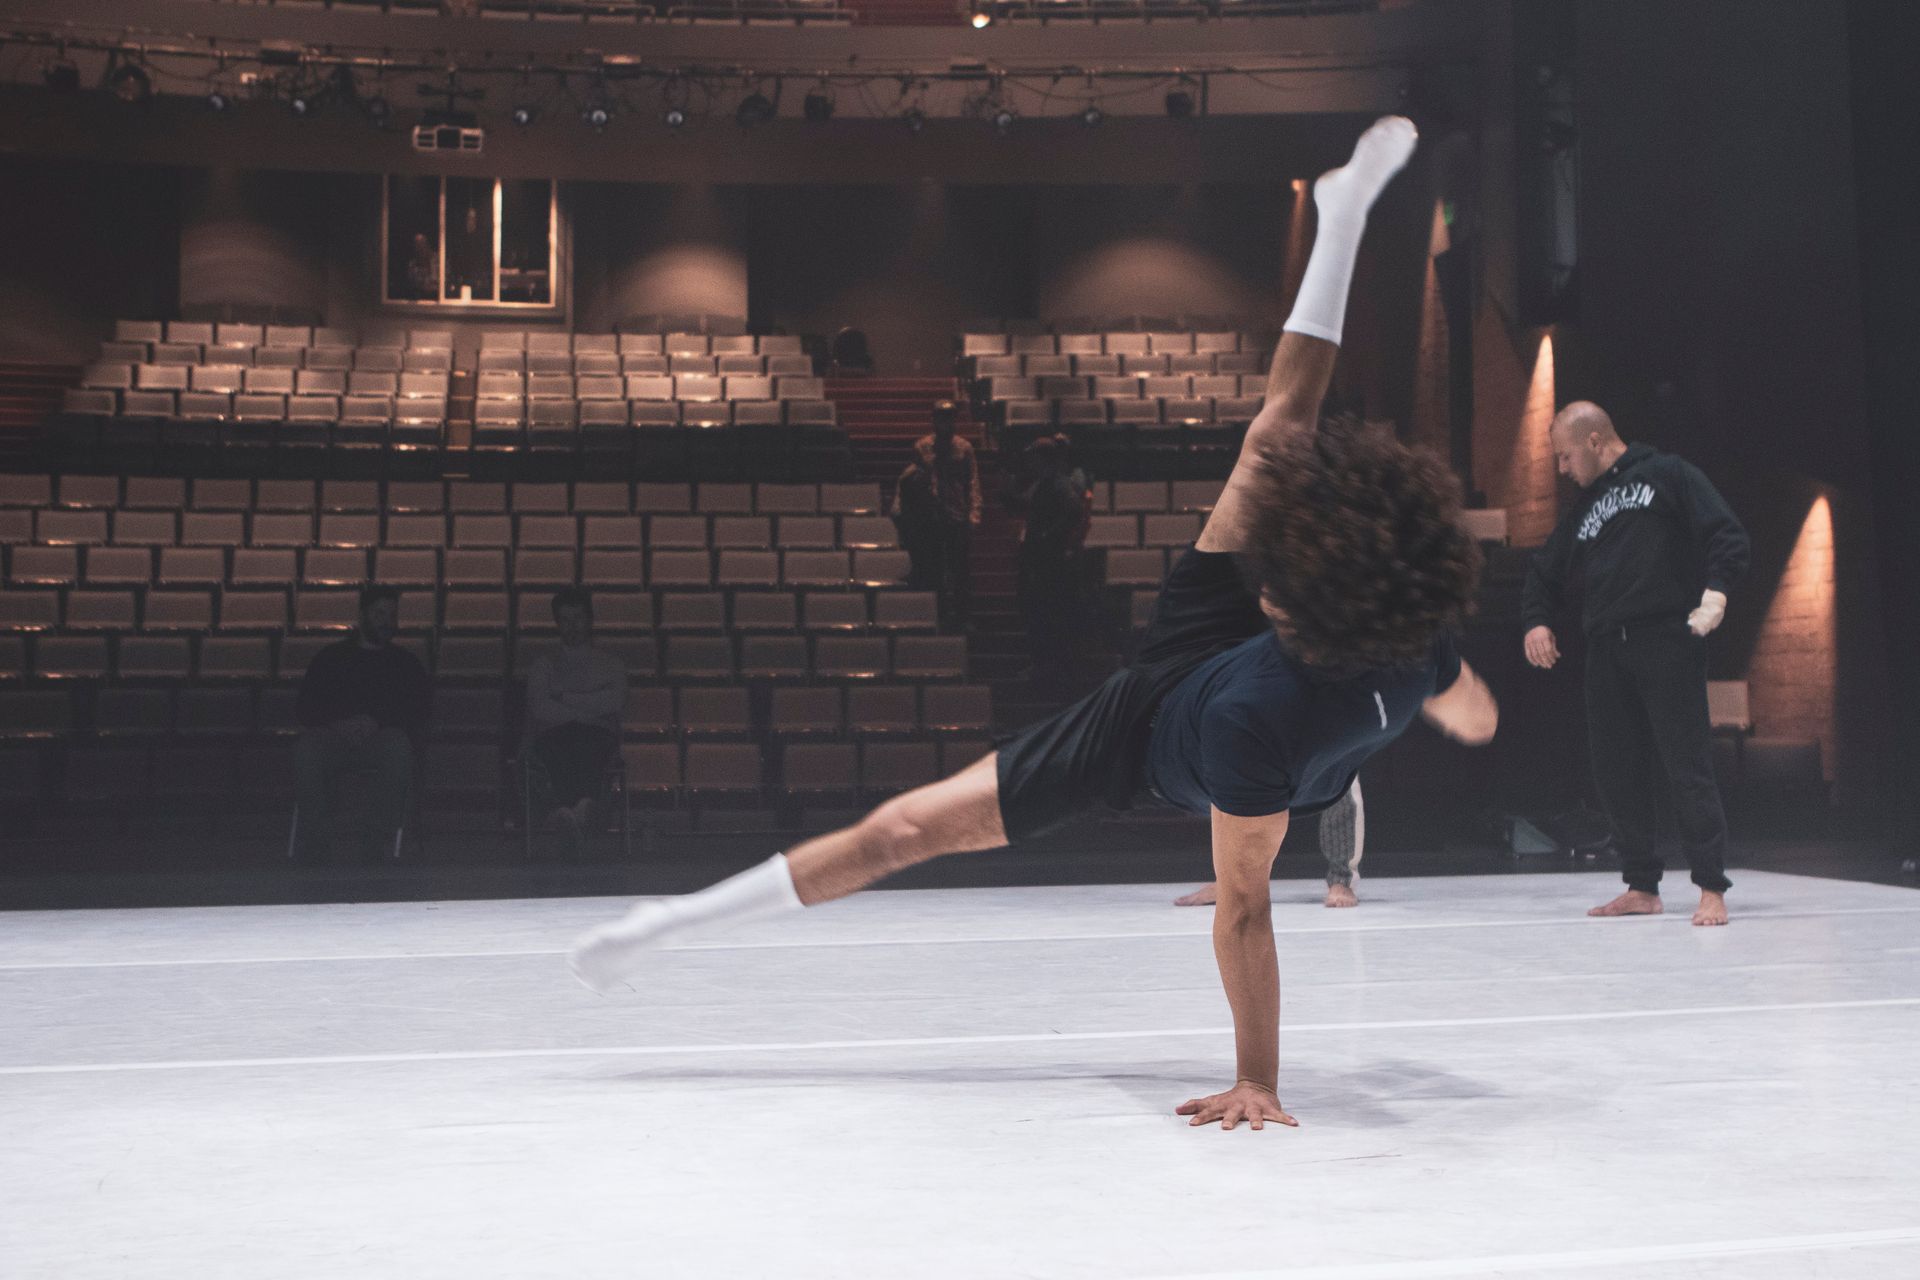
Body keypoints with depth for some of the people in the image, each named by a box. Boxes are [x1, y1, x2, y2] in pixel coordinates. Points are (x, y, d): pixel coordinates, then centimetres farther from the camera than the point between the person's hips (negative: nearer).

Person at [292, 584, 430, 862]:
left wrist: (376, 722, -10)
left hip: (380, 738, -1)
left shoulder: (405, 663, 24)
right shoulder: (331, 657, 25)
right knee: (307, 747, -35)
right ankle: (314, 845, -33)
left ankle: (382, 839, -38)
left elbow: (417, 712, 8)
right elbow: (304, 708, 13)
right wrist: (336, 724, -8)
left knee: (398, 743, -38)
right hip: (333, 736, 1)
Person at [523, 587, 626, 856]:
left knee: (586, 744, -41)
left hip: (599, 734, 0)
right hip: (553, 733, 0)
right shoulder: (543, 664, 27)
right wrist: (586, 709, -1)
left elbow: (616, 701, 4)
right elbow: (540, 709, 6)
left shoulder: (611, 663, 27)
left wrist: (565, 698, 3)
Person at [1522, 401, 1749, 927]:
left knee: (1687, 767, -8)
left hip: (1668, 645, -6)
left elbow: (1727, 534, -4)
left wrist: (1715, 590, -20)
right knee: (1616, 774, 5)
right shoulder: (1583, 509, 22)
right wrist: (1536, 619, 11)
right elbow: (1545, 570, 29)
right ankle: (1642, 887, 14)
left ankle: (1712, 890, -4)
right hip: (1607, 652, 6)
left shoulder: (1668, 475, 4)